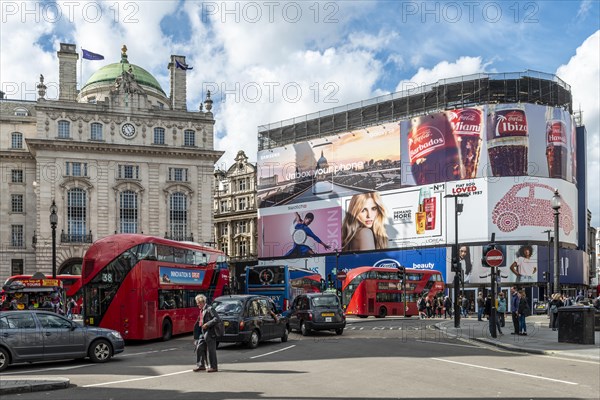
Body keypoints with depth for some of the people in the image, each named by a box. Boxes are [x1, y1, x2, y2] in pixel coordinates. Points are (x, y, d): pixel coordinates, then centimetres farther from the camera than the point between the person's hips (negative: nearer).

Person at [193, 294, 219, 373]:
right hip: (203, 333, 9)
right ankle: (201, 365, 18)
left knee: (211, 350, -2)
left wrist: (207, 324, -21)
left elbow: (216, 319, -19)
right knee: (199, 348, 8)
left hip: (209, 333, -9)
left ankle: (214, 367, 7)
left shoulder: (209, 309, -13)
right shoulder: (201, 310, 14)